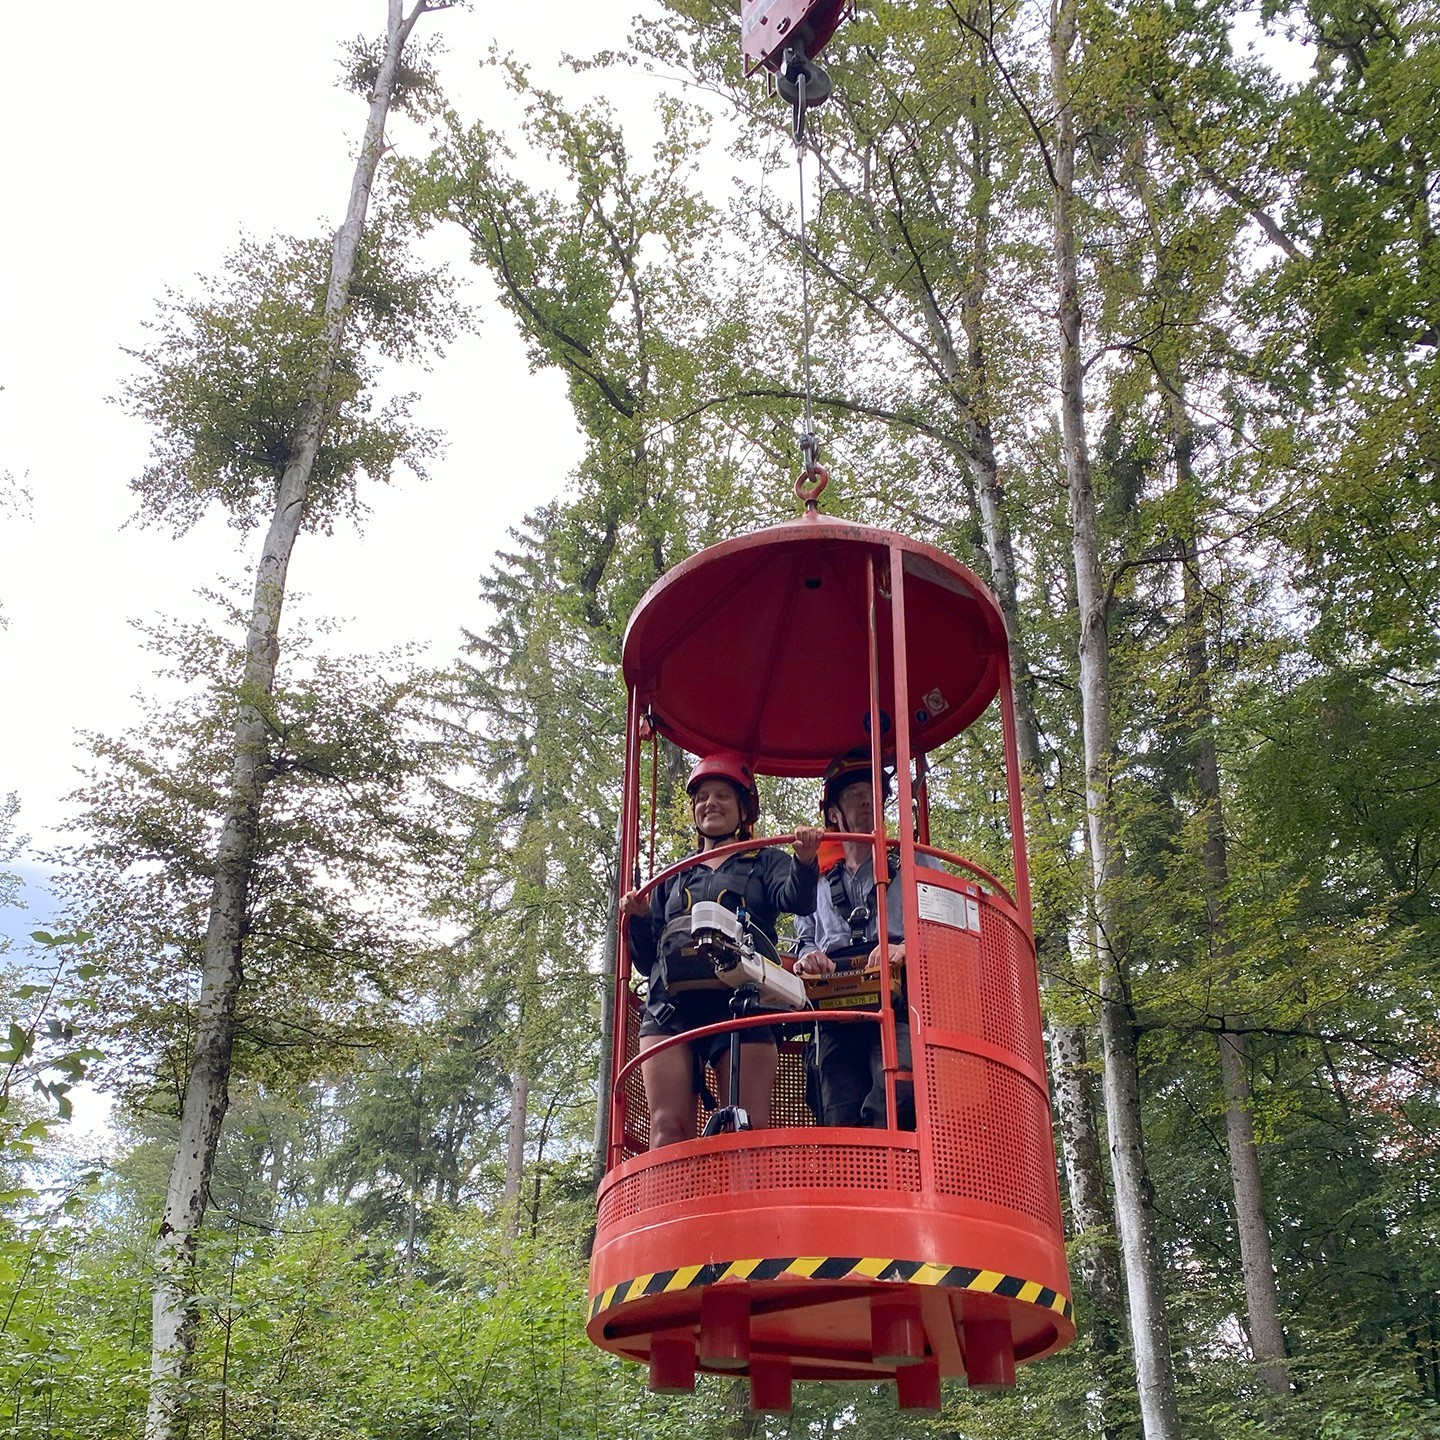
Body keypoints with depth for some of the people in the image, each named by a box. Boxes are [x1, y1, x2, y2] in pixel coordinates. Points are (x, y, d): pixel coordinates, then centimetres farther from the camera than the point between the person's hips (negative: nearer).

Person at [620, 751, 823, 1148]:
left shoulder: (765, 862, 20)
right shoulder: (673, 879, 28)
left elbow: (795, 899, -4)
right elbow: (647, 960, 25)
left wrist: (804, 862, -25)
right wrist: (638, 919, 6)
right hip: (671, 1008, 3)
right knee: (668, 1129, -12)